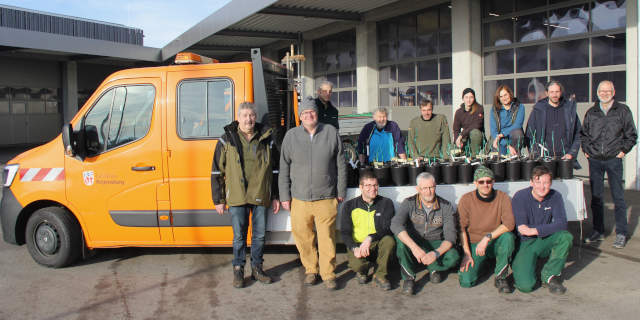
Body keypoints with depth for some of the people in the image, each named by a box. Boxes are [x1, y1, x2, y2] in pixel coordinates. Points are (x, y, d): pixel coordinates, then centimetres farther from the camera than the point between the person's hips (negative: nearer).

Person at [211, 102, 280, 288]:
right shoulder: (227, 140, 0)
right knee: (239, 236, 4)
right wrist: (218, 200, 0)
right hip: (237, 198, -2)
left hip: (261, 197, 2)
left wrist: (275, 196, 9)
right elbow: (217, 172, 2)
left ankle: (257, 268, 25)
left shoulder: (266, 139, 5)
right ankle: (238, 270, 19)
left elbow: (275, 170, 11)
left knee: (260, 234, 10)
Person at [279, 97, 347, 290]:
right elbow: (284, 169, 7)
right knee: (303, 236, 6)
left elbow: (341, 165, 9)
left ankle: (328, 274, 16)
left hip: (326, 198, -1)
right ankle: (310, 270, 26)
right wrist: (285, 196, 4)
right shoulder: (291, 136, 4)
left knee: (327, 237, 1)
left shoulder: (331, 133, 4)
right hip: (299, 199, 1)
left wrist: (341, 192, 8)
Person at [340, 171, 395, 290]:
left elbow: (387, 229, -10)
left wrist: (370, 238, -28)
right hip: (357, 245, -1)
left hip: (378, 245, 1)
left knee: (389, 240, -32)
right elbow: (345, 233, -1)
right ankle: (362, 271, 8)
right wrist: (354, 248, -22)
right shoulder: (349, 206, 3)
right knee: (356, 264, -32)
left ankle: (380, 275, -9)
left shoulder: (386, 203, 2)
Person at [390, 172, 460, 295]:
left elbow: (450, 236, -13)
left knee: (454, 257, -30)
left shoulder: (446, 207, -7)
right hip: (413, 243, -1)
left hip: (435, 244, 1)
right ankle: (408, 276, -13)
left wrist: (436, 253, -33)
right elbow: (395, 224, -28)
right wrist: (414, 247, -42)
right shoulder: (409, 203, -11)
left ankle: (433, 267, 5)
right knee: (400, 237, -34)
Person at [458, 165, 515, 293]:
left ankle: (501, 278, -15)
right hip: (474, 244, 0)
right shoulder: (466, 200, -8)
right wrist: (467, 254, -13)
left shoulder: (502, 198, -7)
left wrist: (488, 237, -29)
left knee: (508, 237, -34)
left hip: (496, 244, 1)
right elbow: (461, 228, -6)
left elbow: (509, 224, -19)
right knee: (466, 281, -19)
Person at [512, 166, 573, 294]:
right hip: (525, 243, -3)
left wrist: (536, 230, -24)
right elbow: (521, 228, -17)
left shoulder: (555, 197, -4)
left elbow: (562, 224, -17)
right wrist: (548, 228, -12)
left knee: (566, 236, -29)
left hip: (546, 240, 3)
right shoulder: (520, 196, -12)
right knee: (525, 286, -21)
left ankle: (549, 275, -9)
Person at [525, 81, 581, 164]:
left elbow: (577, 134, 10)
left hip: (564, 158, 1)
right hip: (543, 158, -1)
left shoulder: (569, 109, 8)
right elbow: (530, 135, 4)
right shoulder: (538, 110, 4)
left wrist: (572, 153, -2)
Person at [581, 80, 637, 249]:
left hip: (614, 159, -3)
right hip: (594, 160, 3)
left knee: (618, 197, 0)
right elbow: (583, 133, 20)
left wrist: (623, 150, -3)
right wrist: (585, 150, 8)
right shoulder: (591, 112, 10)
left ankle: (621, 233, 7)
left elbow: (631, 135, 6)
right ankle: (598, 231, 17)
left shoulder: (623, 111, 3)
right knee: (596, 197, 7)